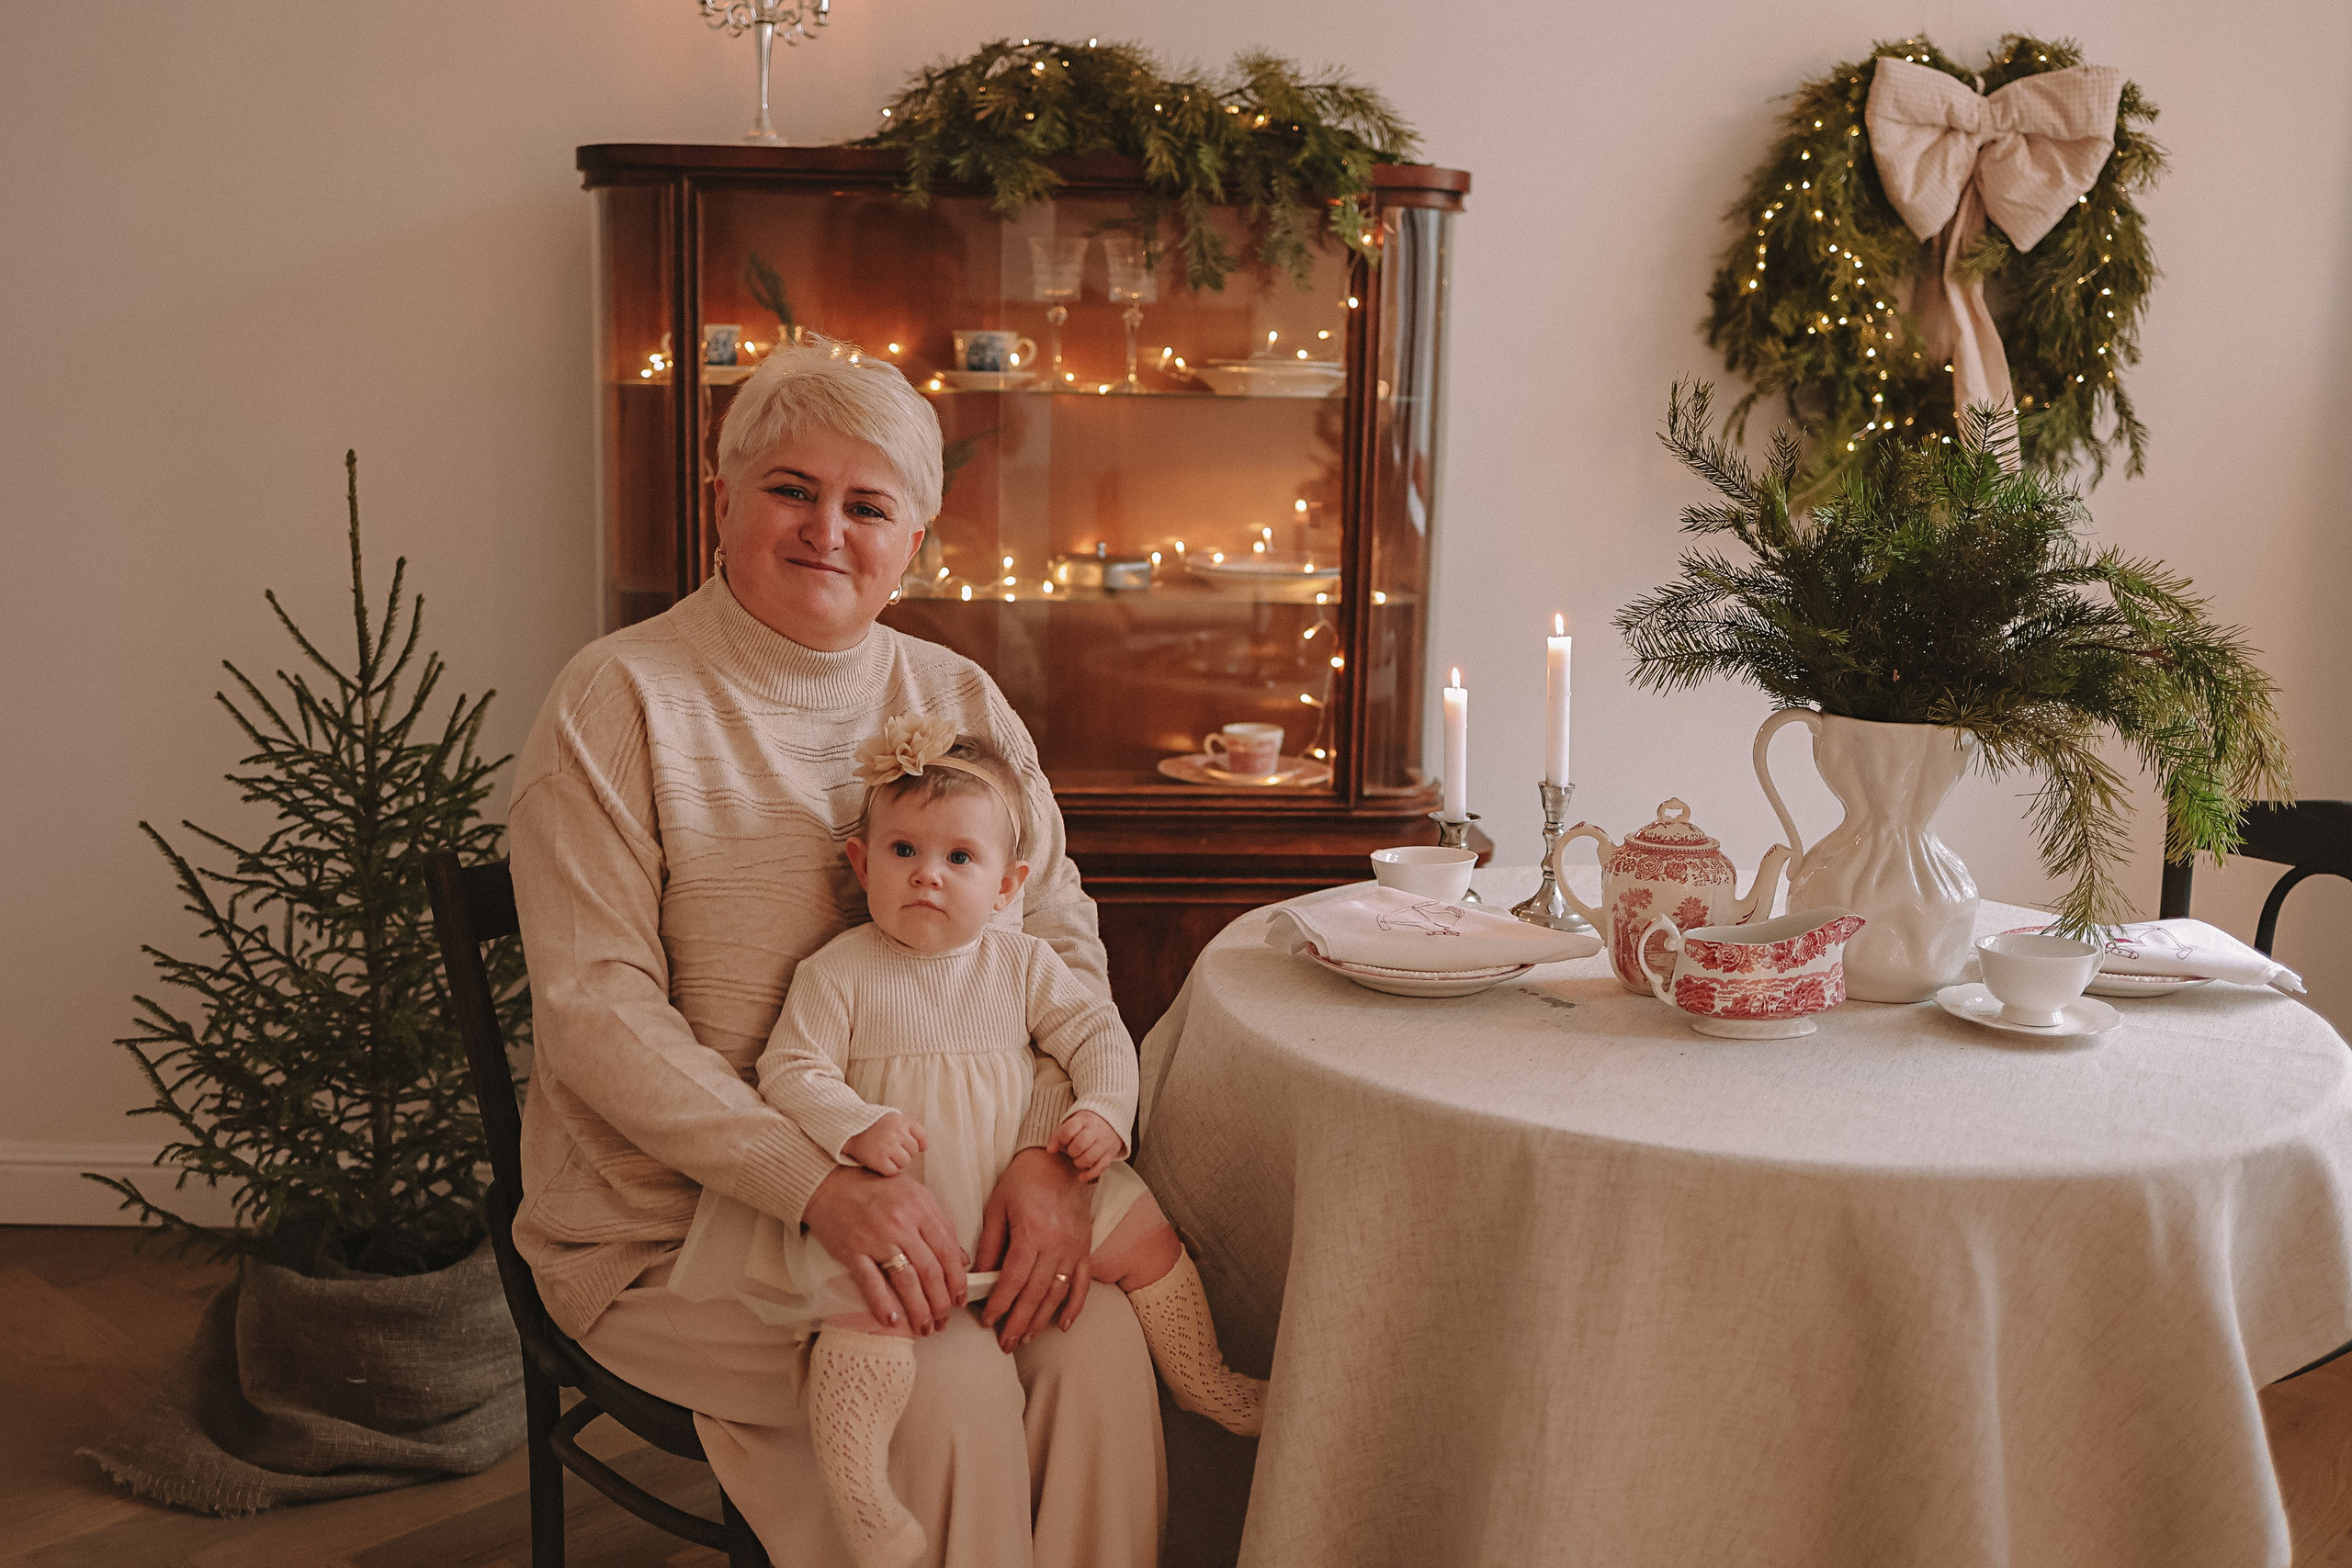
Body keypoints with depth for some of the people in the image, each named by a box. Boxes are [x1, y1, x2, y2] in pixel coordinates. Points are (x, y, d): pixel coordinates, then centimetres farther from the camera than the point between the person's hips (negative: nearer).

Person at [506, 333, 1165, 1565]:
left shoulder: (961, 701, 8)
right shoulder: (619, 702, -8)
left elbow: (1061, 936, 4)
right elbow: (595, 1010, -14)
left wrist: (1047, 1149, -15)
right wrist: (819, 1184, -25)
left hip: (926, 1189, 4)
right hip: (674, 1220, -4)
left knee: (1100, 1341, -22)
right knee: (952, 1387, -25)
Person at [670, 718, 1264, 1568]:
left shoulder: (1021, 964, 6)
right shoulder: (838, 972, -5)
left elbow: (1097, 1033, 8)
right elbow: (790, 1072, -9)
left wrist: (1105, 1112, -10)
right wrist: (857, 1128, -26)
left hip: (1017, 1190, 4)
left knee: (1145, 1231, 0)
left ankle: (1200, 1379, 20)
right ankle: (855, 1484, -25)